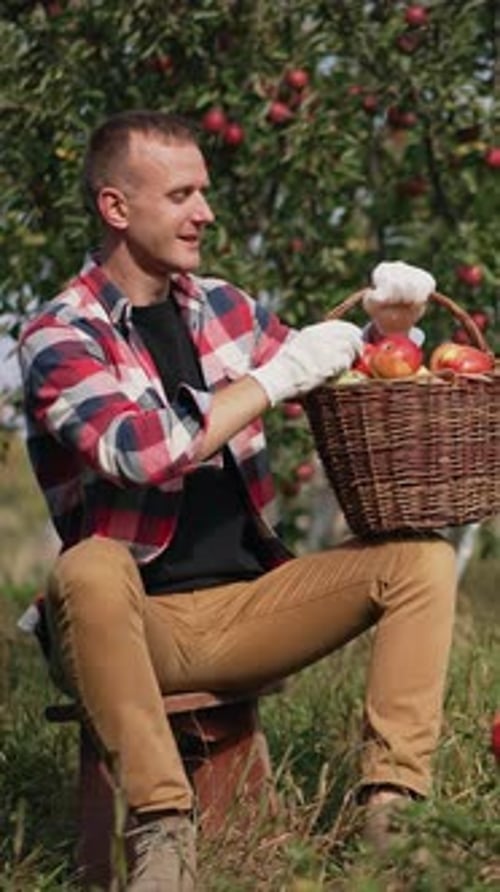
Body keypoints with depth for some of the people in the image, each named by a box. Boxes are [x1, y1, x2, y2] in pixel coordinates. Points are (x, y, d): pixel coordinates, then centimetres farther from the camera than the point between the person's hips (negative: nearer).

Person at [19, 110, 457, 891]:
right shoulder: (59, 336, -7)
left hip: (249, 605, 6)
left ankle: (391, 801, -23)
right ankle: (164, 825, -36)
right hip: (140, 621, -6)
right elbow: (143, 450, -24)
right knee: (89, 570, -38)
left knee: (421, 557, -10)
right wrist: (276, 375, -19)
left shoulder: (223, 306, 12)